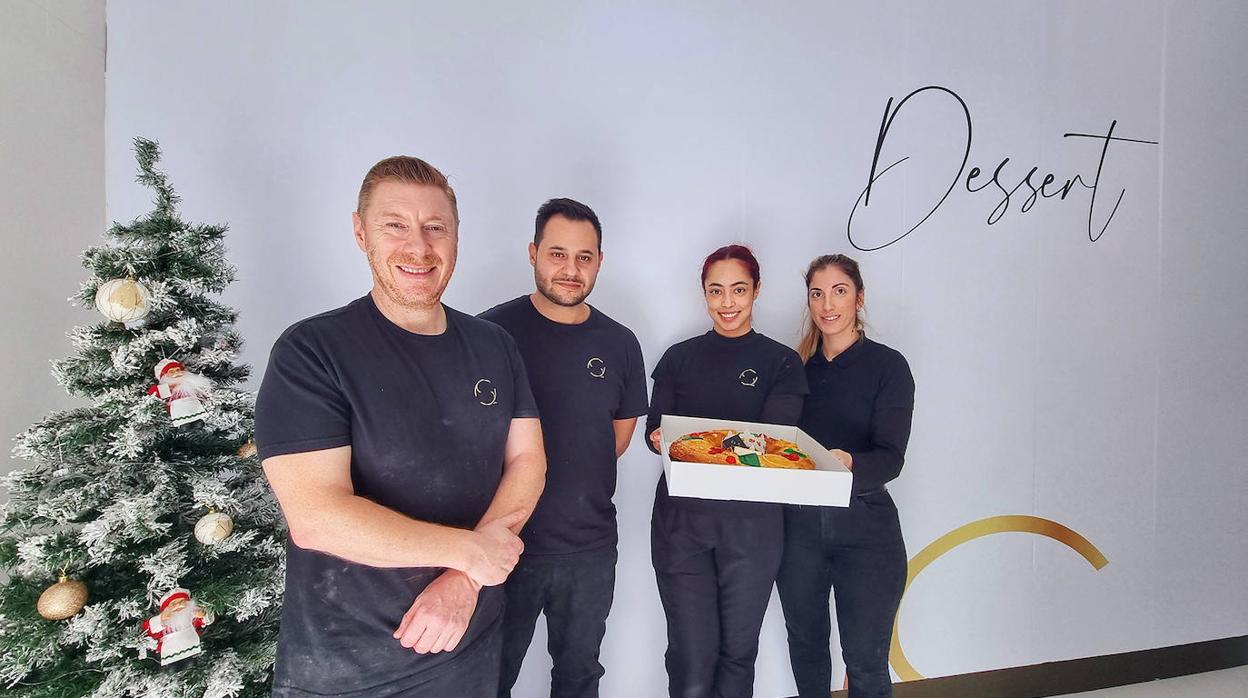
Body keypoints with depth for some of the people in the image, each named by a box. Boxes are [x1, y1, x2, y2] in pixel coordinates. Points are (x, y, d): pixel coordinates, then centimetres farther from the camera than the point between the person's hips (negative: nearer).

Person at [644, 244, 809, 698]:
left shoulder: (782, 362, 4)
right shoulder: (680, 358, 9)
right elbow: (653, 429, 5)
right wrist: (661, 438, -19)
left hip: (751, 523, 0)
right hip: (681, 519, 1)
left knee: (738, 651, 12)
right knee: (691, 659, 1)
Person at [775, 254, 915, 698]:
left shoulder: (887, 365, -4)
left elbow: (890, 458, -13)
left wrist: (849, 463, -32)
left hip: (864, 525, -3)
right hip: (798, 523, 4)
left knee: (865, 661, 4)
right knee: (805, 644, 18)